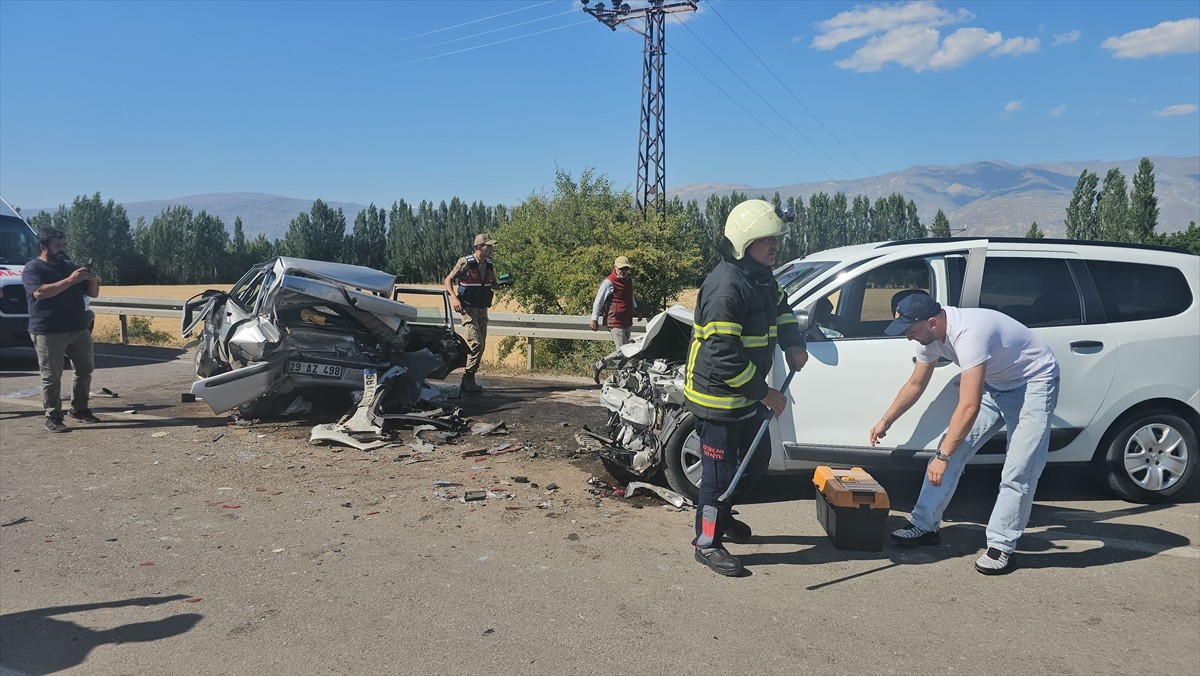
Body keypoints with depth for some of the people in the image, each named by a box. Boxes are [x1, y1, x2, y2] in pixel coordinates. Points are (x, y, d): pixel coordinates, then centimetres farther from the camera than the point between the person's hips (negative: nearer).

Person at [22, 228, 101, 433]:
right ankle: (53, 417, 2)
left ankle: (79, 409, 23)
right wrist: (70, 280, -26)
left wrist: (93, 281, -6)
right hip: (48, 333, -6)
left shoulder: (70, 266, 16)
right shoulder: (33, 268, -3)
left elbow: (93, 293, 16)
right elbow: (40, 292, -21)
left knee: (85, 370, 11)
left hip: (79, 329, 6)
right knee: (51, 377, -4)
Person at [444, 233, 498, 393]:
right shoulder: (466, 262, -12)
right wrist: (454, 298, -24)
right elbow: (448, 280, -8)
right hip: (468, 309, -7)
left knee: (481, 346, 7)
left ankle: (470, 380, 16)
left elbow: (494, 284, 22)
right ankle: (467, 379, -8)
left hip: (483, 310, 7)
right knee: (476, 343, -17)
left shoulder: (489, 265, 7)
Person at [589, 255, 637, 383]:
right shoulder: (609, 282, -12)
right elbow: (598, 301, -9)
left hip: (627, 321, 8)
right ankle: (598, 366, 0)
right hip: (615, 321, -8)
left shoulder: (629, 279, 12)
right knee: (622, 351, -12)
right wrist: (594, 320, -9)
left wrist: (636, 308, 31)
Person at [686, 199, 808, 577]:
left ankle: (721, 516, 41)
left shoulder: (761, 277, 5)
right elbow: (723, 357, -29)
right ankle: (707, 542, 21)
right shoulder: (726, 287, -26)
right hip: (717, 398, -10)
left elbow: (780, 308, 26)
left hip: (747, 395, 10)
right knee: (721, 471, 2)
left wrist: (792, 344, 6)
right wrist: (766, 394, -22)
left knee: (757, 459, 21)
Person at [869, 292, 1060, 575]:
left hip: (1034, 382, -8)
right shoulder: (930, 334, -9)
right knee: (952, 451, 2)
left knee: (1017, 472, -12)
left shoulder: (968, 334, -37)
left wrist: (943, 456, -35)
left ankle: (1001, 546, 2)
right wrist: (885, 421, 11)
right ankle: (924, 525, 9)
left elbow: (969, 407, -39)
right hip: (995, 384, 8)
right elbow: (915, 385, 7)